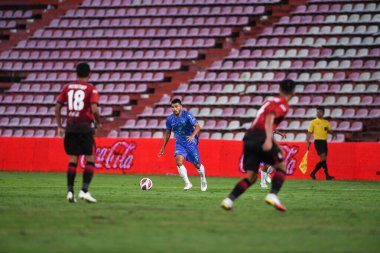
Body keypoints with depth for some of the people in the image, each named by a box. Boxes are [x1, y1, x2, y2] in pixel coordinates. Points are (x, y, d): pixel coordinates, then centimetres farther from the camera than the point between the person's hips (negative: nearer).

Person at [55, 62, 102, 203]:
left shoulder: (67, 87, 10)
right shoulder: (91, 89, -3)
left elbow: (58, 107, 8)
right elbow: (94, 109, -15)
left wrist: (59, 126, 15)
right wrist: (99, 123, 2)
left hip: (70, 126, 4)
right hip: (85, 126, -4)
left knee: (73, 159, 9)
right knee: (90, 159, 2)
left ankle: (70, 191, 2)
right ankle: (84, 190, -9)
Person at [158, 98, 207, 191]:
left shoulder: (187, 115, -16)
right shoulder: (170, 119, -2)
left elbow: (197, 126, -22)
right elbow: (167, 133, 11)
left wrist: (193, 136, -41)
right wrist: (163, 147, 13)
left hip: (191, 142, -3)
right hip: (179, 143, 3)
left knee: (197, 164, 5)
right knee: (178, 161, -22)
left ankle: (203, 179, 36)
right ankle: (187, 183, -14)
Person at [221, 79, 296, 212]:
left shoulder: (270, 100, 28)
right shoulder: (283, 104, 2)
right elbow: (269, 118, -17)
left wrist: (276, 145, 40)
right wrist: (269, 139, -30)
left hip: (249, 136, 7)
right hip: (261, 137, -7)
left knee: (251, 177, 7)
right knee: (281, 166, 8)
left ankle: (229, 200, -9)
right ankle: (273, 195, -10)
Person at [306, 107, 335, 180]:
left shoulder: (326, 122, 13)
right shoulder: (313, 122, 3)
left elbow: (332, 132, 12)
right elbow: (309, 133, 3)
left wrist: (329, 130, -12)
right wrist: (307, 142, -6)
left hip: (324, 141, 5)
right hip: (318, 141, -5)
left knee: (323, 160, 3)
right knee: (323, 158, -16)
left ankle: (313, 173, 17)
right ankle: (327, 175, -17)